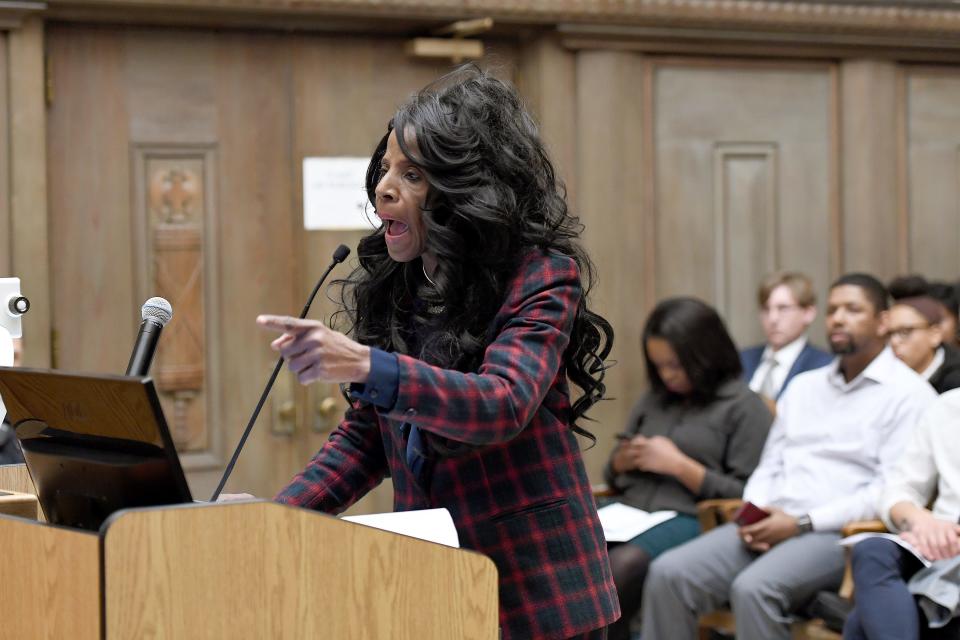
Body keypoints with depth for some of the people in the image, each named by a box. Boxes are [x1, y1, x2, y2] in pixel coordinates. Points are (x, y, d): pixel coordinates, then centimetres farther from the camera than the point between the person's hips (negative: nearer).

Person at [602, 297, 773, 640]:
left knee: (621, 565, -35)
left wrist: (679, 465, -10)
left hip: (690, 520, -6)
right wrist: (625, 459, 5)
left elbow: (746, 496, -5)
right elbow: (613, 472, 29)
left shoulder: (744, 407, 3)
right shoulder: (654, 399, 21)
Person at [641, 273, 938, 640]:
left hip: (837, 534, -7)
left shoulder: (908, 394, 0)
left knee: (754, 588, -34)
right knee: (669, 573, -16)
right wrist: (754, 515, 0)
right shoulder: (803, 387, 24)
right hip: (772, 525, 7)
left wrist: (802, 522, -15)